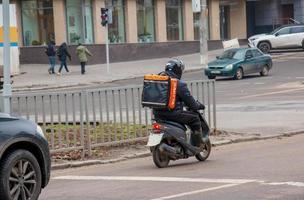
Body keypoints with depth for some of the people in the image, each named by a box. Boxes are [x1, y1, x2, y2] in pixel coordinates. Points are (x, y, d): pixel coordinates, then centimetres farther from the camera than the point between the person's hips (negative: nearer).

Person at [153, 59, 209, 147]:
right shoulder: (179, 84, -12)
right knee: (195, 118, 12)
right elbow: (189, 100, -7)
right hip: (173, 113, -7)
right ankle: (197, 145, 19)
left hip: (158, 114, 7)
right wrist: (198, 106, 15)